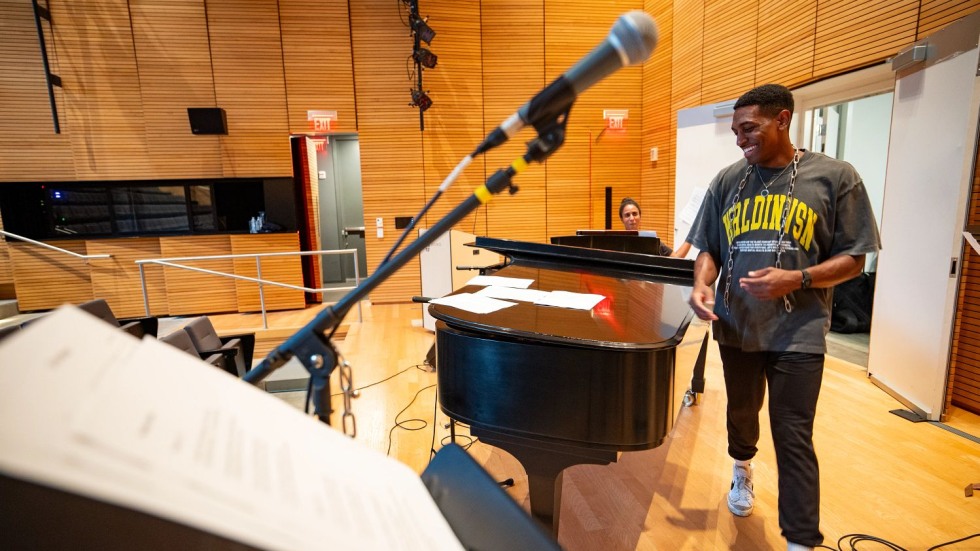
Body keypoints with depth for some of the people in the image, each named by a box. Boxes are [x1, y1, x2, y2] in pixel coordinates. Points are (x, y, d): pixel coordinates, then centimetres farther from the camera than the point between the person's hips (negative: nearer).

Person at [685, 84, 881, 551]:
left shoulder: (835, 177, -5)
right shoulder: (727, 181, 2)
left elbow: (853, 258, -4)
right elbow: (708, 249, 6)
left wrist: (796, 279, -21)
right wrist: (702, 284, -14)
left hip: (798, 333, -3)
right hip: (736, 326, 4)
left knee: (793, 437, -1)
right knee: (741, 411, 22)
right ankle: (742, 468, 53)